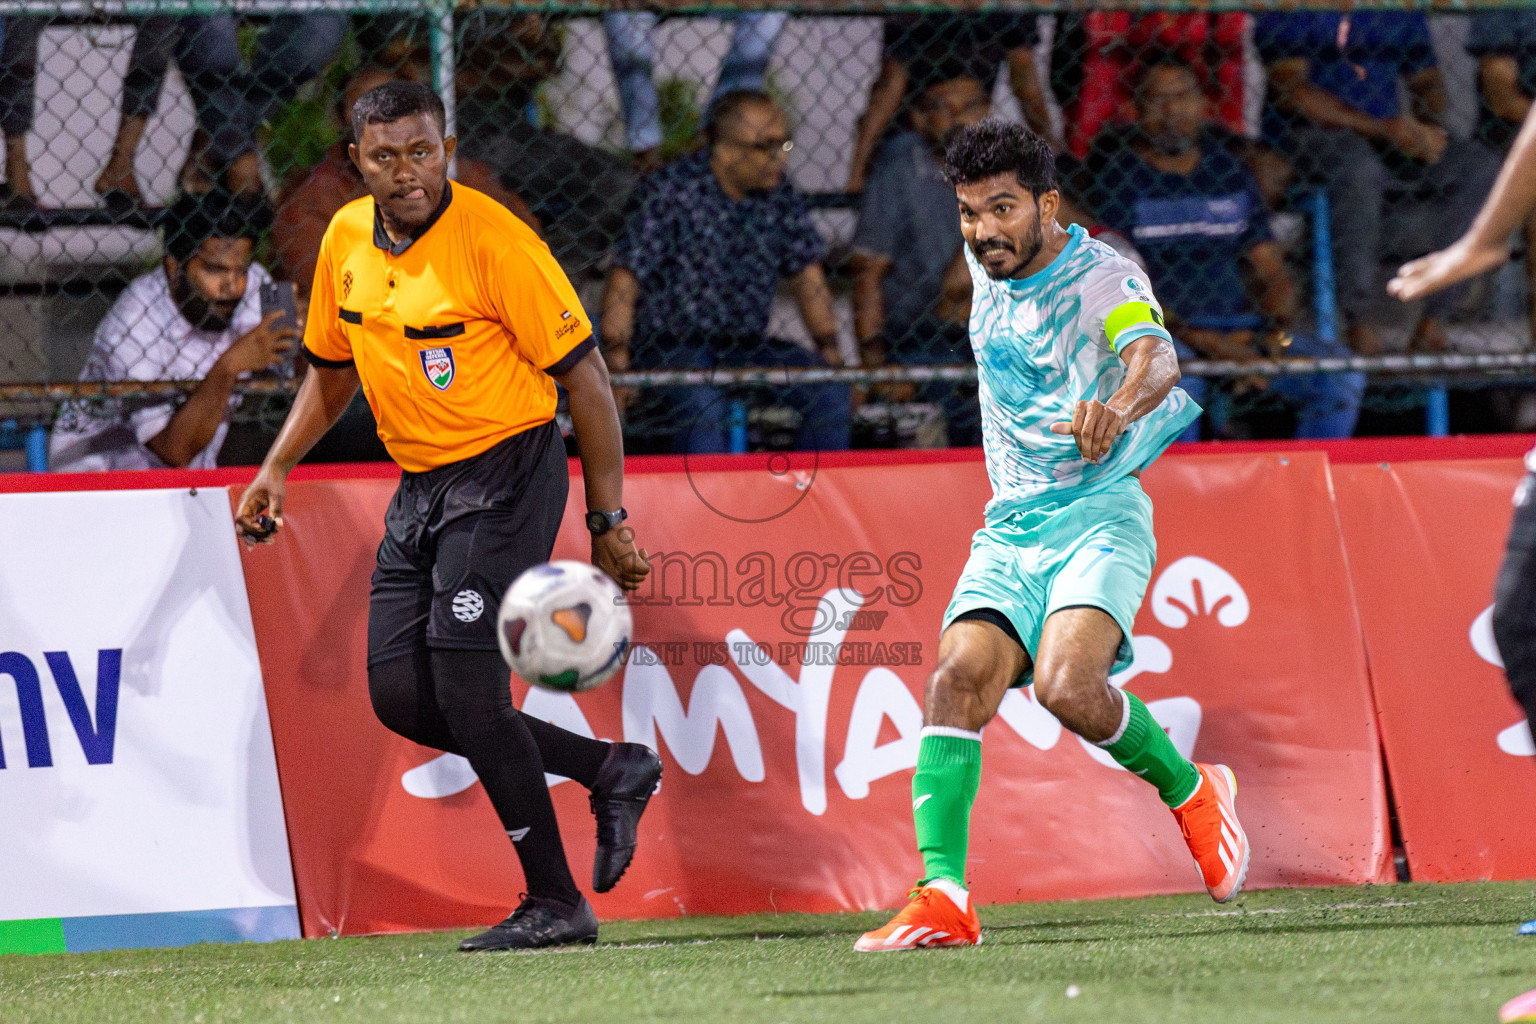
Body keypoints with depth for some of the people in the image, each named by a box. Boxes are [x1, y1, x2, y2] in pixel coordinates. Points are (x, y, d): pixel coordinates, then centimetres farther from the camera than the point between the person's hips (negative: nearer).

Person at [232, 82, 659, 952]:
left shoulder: (495, 241, -17)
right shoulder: (347, 241, 4)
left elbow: (584, 376, -14)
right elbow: (333, 369, 21)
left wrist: (609, 520, -15)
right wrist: (278, 468, 9)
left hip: (507, 476, -8)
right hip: (419, 486, 8)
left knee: (466, 686, -15)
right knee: (400, 694, 0)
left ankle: (556, 903, -4)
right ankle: (610, 770, 16)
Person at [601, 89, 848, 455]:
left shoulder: (780, 198, 4)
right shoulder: (673, 192, -10)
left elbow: (806, 274, 14)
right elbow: (626, 278, -12)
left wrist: (829, 352, 6)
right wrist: (617, 366, -19)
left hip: (747, 345, 5)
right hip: (671, 342, -5)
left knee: (831, 393, -18)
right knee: (703, 403, -37)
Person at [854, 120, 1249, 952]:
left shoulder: (1105, 277, -12)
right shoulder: (986, 265, 8)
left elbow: (1154, 355, -34)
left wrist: (1119, 406, -56)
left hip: (1100, 514, -6)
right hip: (1009, 528, 6)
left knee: (1067, 685, -28)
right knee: (958, 676, -20)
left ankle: (1192, 793, 1)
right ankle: (943, 896, -28)